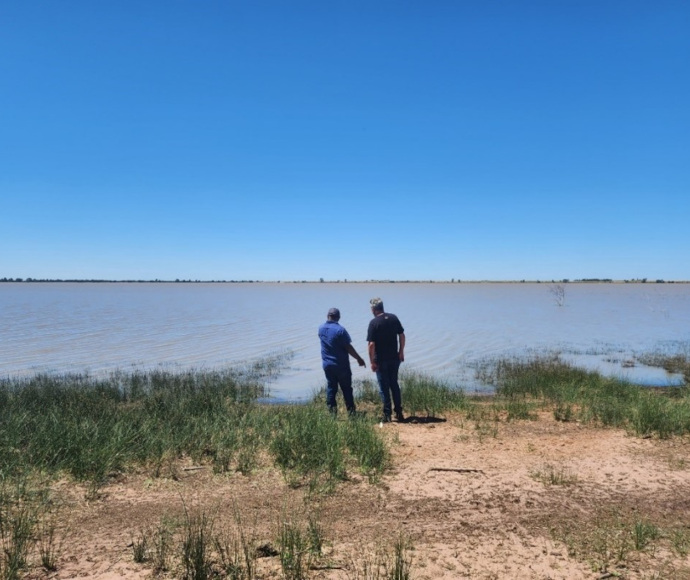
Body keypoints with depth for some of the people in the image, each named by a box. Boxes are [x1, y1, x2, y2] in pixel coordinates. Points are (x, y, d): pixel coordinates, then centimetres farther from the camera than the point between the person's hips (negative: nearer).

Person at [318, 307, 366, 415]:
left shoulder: (321, 329, 0)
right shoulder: (340, 330, -18)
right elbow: (348, 347, -15)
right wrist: (359, 359, -4)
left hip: (327, 365, 4)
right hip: (341, 365, -4)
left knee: (331, 388, 11)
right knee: (346, 389, 7)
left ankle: (332, 411, 10)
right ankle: (351, 411, 11)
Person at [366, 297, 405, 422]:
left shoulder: (374, 323, -15)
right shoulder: (393, 318, 0)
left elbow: (371, 344, -17)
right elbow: (402, 336, 4)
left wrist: (372, 362, -10)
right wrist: (401, 352, 13)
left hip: (381, 360, -5)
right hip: (394, 358, 5)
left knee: (384, 387, 6)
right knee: (394, 384, 16)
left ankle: (387, 415, 10)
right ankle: (399, 413, 19)